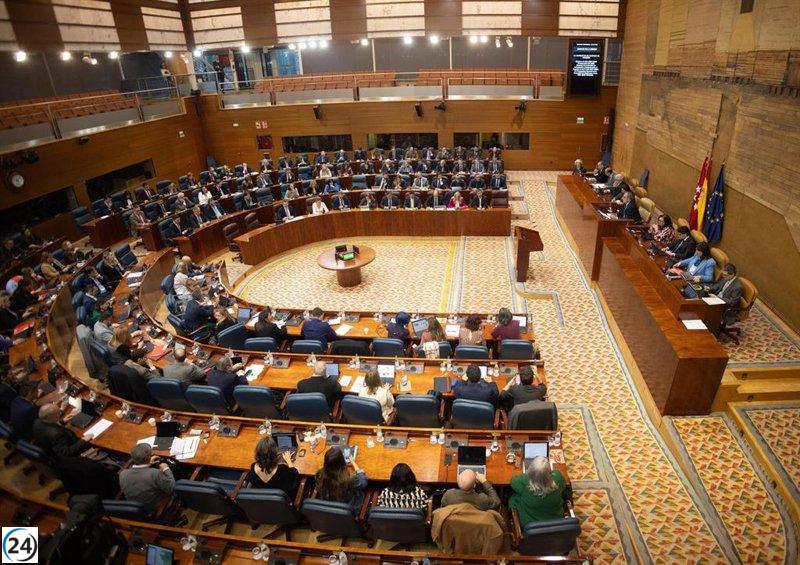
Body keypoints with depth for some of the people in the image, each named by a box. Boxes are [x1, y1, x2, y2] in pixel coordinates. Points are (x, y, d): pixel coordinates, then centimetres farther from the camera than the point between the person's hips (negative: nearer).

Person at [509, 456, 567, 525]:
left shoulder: (524, 481, -35)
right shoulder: (558, 477, -30)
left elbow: (513, 481, -9)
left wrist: (527, 473, 5)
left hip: (529, 523, -2)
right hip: (557, 520, 2)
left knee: (513, 499, 24)